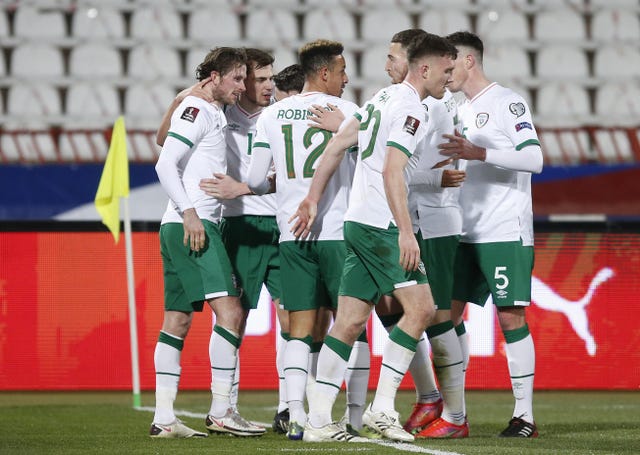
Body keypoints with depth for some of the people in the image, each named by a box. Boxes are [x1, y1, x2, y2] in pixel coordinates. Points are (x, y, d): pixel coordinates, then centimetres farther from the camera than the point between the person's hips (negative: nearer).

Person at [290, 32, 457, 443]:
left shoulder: (384, 98, 17)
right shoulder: (411, 108, -11)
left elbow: (336, 146, 19)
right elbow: (392, 171, -21)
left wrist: (313, 200, 22)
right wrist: (406, 232, -23)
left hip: (357, 223, 9)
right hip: (382, 225, -9)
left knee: (350, 322, 7)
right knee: (421, 308, -8)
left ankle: (318, 419, 4)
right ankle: (382, 407, -9)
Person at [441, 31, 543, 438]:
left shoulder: (509, 103, -7)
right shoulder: (463, 111, 18)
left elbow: (534, 159, -18)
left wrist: (477, 153, -25)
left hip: (506, 232, -8)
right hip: (466, 234, 8)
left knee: (511, 316, -7)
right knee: (446, 313, 4)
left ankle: (525, 415, -2)